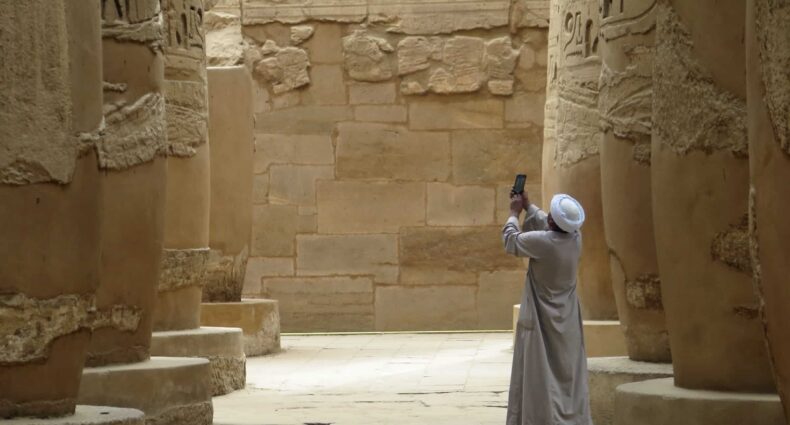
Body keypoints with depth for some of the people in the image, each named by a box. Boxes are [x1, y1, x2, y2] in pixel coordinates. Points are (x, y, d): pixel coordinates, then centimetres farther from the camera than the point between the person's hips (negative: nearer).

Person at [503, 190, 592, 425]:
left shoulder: (542, 242, -23)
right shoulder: (576, 238, -5)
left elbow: (510, 240, -4)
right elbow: (547, 226, 17)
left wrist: (514, 213, 11)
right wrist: (528, 206, 26)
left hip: (542, 321, -6)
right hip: (567, 322, 6)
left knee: (542, 377, 1)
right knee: (569, 375, 9)